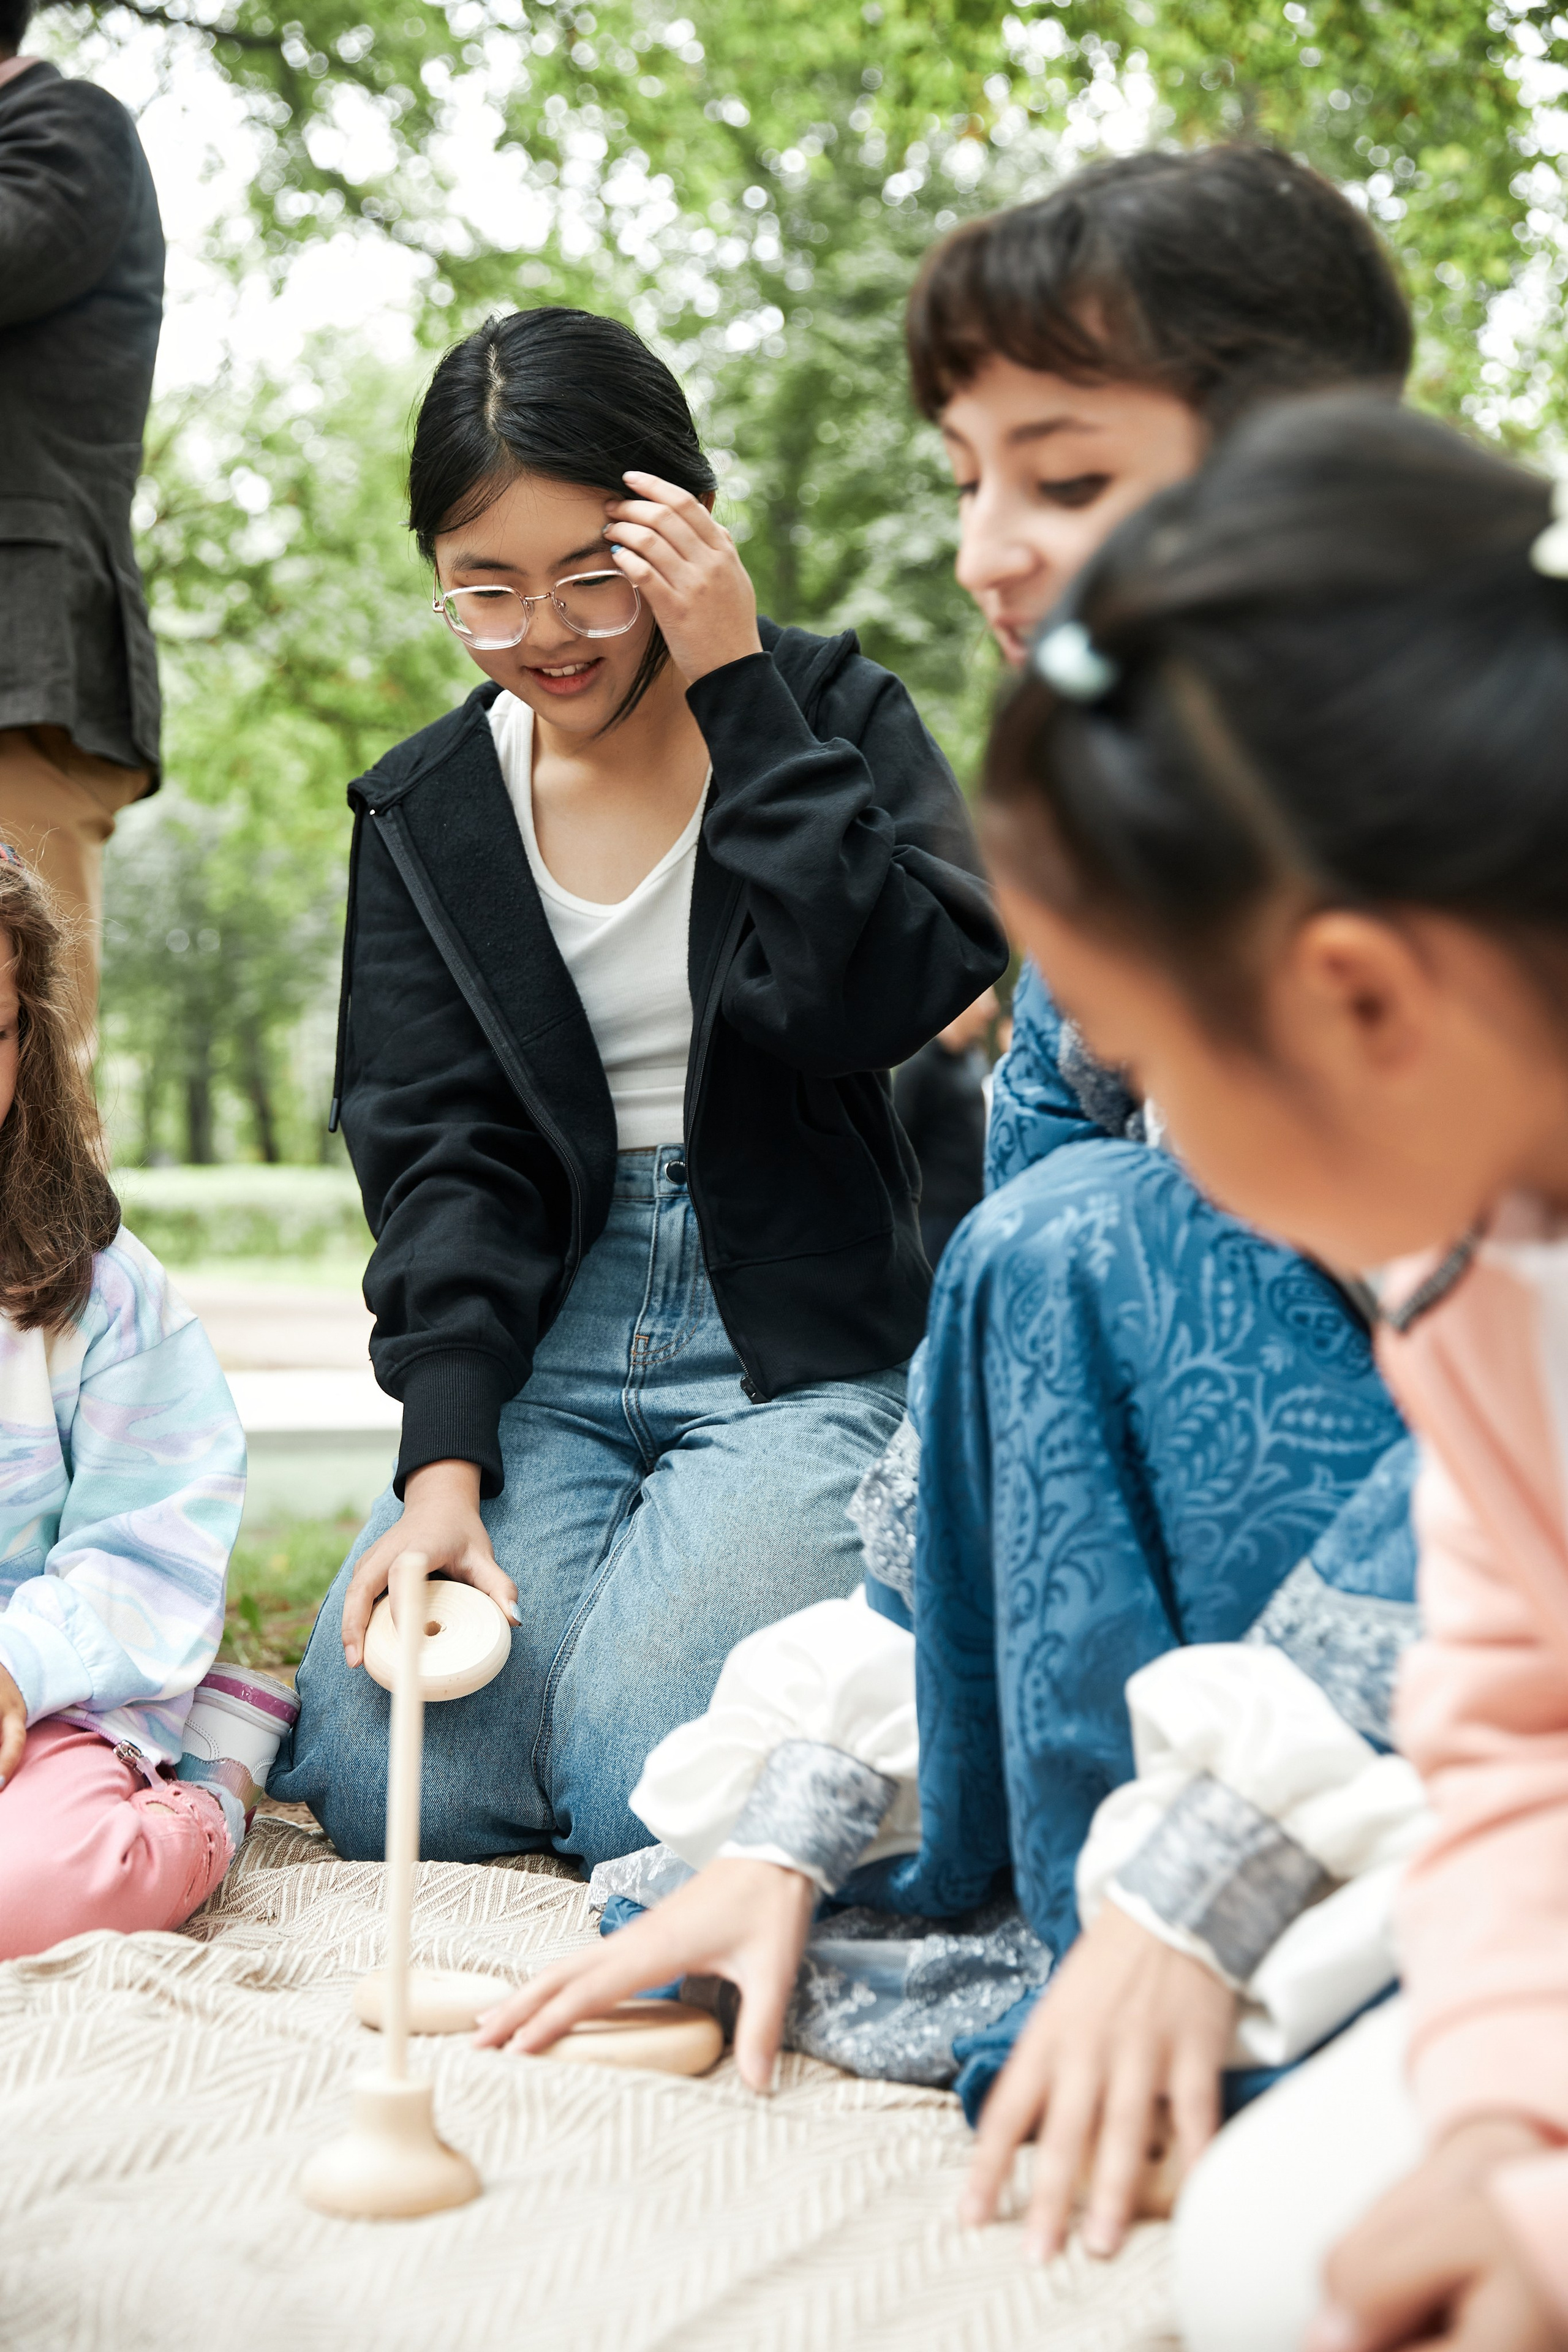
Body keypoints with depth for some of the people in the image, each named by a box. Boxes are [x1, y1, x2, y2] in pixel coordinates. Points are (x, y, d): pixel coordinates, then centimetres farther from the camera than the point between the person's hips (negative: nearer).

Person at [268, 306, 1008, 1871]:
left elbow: (886, 997, -19)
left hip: (804, 1346, -3)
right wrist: (443, 1462, -14)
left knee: (644, 1792, -20)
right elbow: (439, 1151, -1)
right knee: (390, 1784, -15)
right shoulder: (424, 816, 7)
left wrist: (737, 689, -19)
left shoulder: (830, 716, -1)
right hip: (553, 1348, 3)